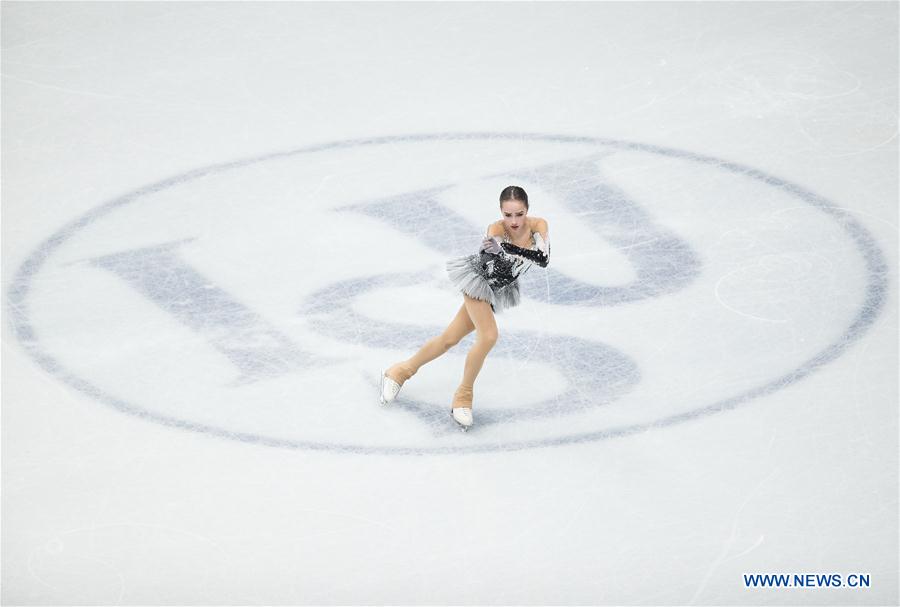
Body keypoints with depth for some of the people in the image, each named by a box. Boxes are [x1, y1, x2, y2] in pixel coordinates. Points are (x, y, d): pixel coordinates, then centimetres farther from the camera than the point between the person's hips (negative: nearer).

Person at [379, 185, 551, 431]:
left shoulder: (538, 226, -22)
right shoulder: (496, 229, -31)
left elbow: (544, 260, -36)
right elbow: (485, 257, -48)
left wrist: (507, 247, -49)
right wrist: (491, 248, -72)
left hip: (497, 292, 5)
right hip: (478, 280, -5)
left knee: (449, 339, 11)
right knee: (488, 336, -23)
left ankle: (400, 371, 30)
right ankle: (463, 395, -2)